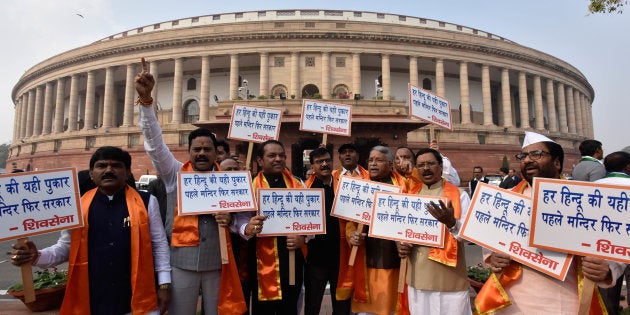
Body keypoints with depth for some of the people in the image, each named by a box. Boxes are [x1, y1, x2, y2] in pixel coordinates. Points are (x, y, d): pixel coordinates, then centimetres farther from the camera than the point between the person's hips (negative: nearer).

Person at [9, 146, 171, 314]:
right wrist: (37, 256, -8)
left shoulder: (145, 202, -2)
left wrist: (164, 284, -2)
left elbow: (159, 244, 1)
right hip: (89, 301, 2)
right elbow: (66, 247, 11)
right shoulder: (77, 205, 2)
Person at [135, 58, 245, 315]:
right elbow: (154, 141, -7)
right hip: (182, 260, -1)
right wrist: (145, 99, -18)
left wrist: (230, 219, -12)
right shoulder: (176, 173, 2)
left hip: (217, 261, 1)